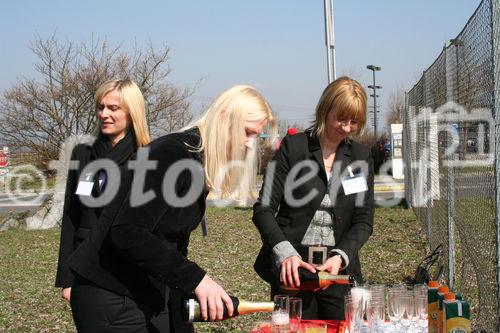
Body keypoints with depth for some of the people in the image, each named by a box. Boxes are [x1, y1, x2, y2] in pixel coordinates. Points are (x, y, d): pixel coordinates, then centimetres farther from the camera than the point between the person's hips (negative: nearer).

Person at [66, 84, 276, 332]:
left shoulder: (199, 162, 9)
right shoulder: (172, 153, -20)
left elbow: (174, 241, 11)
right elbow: (126, 233, -28)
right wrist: (195, 278, -28)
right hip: (113, 301, -9)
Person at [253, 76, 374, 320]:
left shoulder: (361, 157, 8)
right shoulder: (293, 147, -2)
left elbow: (364, 221, 6)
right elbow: (263, 210, -6)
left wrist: (341, 256, -13)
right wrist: (285, 253, -21)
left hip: (338, 271, 3)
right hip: (292, 271, -3)